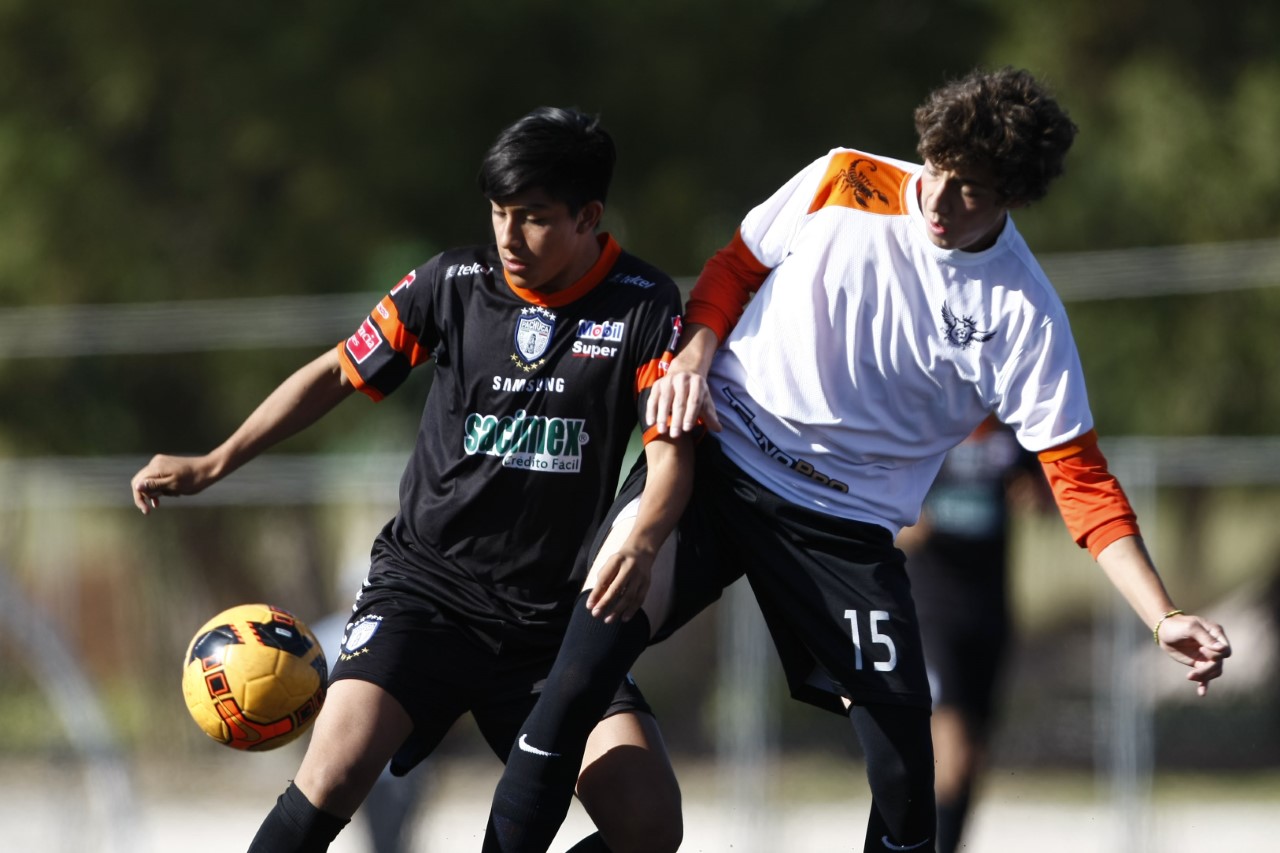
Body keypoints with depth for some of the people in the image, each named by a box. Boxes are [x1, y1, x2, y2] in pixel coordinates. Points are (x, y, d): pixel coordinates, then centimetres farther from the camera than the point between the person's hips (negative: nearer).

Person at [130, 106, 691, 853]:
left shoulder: (644, 307, -5)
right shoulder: (454, 284, -1)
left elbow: (670, 453, -11)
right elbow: (339, 374, 11)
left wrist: (639, 545, -32)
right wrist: (213, 465, 9)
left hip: (559, 616, 1)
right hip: (427, 586, -1)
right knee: (332, 779, -24)